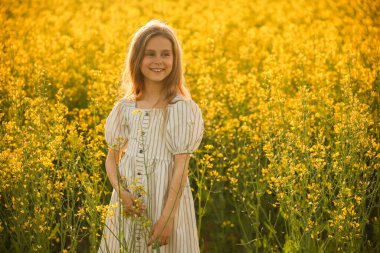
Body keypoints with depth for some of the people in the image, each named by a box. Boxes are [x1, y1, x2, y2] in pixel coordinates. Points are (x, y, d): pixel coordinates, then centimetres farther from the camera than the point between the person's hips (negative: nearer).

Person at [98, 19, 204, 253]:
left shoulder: (182, 109, -7)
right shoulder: (124, 109, 5)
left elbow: (181, 167, -10)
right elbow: (112, 159, 9)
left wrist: (167, 216, -16)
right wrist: (121, 192, -10)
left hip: (166, 199, -4)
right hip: (129, 201, 4)